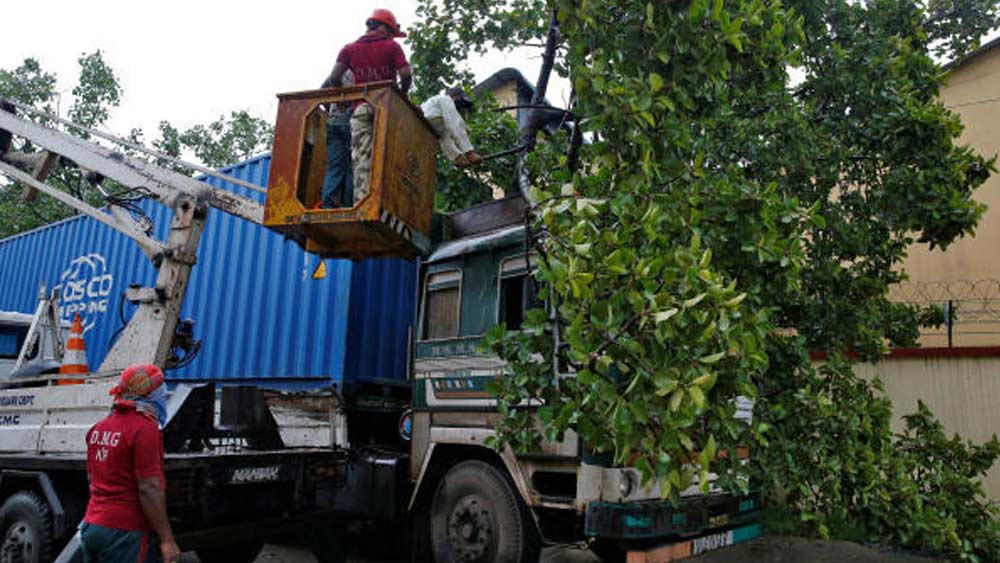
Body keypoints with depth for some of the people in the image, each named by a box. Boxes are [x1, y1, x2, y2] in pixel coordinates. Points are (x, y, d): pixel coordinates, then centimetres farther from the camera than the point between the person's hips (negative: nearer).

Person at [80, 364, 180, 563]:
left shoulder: (98, 428, 10)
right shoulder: (145, 429, -16)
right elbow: (149, 489, -20)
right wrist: (167, 540, -18)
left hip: (90, 524, 8)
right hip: (125, 531, -8)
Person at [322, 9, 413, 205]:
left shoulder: (349, 49, 14)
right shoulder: (392, 47, 7)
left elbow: (335, 77, 3)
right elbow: (406, 75, -4)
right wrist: (403, 93, 13)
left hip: (361, 108, 2)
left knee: (361, 157, -2)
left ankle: (361, 201, -10)